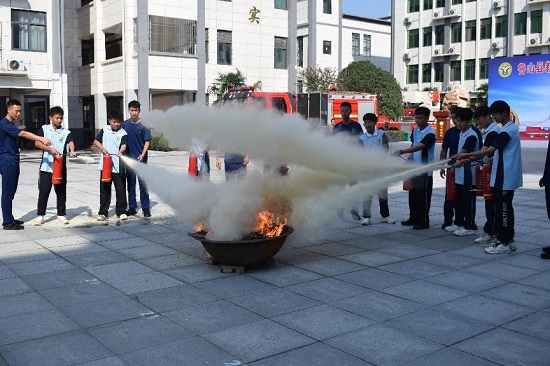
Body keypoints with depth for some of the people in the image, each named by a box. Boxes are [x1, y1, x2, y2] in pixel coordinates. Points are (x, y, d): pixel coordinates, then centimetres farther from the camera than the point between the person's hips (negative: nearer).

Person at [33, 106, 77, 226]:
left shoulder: (66, 132, 5)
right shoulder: (44, 129, 4)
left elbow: (70, 142, -14)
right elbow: (37, 143, -8)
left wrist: (72, 151, -37)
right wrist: (50, 149, -23)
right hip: (46, 166, -1)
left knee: (61, 192, 7)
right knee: (43, 191, 2)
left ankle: (61, 215, 19)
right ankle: (40, 216, 12)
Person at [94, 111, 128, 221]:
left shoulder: (123, 133, -2)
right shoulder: (105, 129, 7)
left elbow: (124, 145, -16)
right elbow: (96, 141, 11)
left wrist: (121, 151, -38)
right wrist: (103, 149, -7)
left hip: (118, 166, -2)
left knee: (121, 189, -1)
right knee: (104, 190, 8)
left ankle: (121, 211, 11)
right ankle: (103, 212, 17)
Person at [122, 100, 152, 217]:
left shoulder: (144, 125, -2)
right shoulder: (124, 124, 6)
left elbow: (147, 141, -3)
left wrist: (143, 154, -15)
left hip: (141, 158, -3)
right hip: (128, 158, 3)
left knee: (143, 184, -2)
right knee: (131, 184, 9)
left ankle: (146, 208, 4)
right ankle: (132, 208, 17)